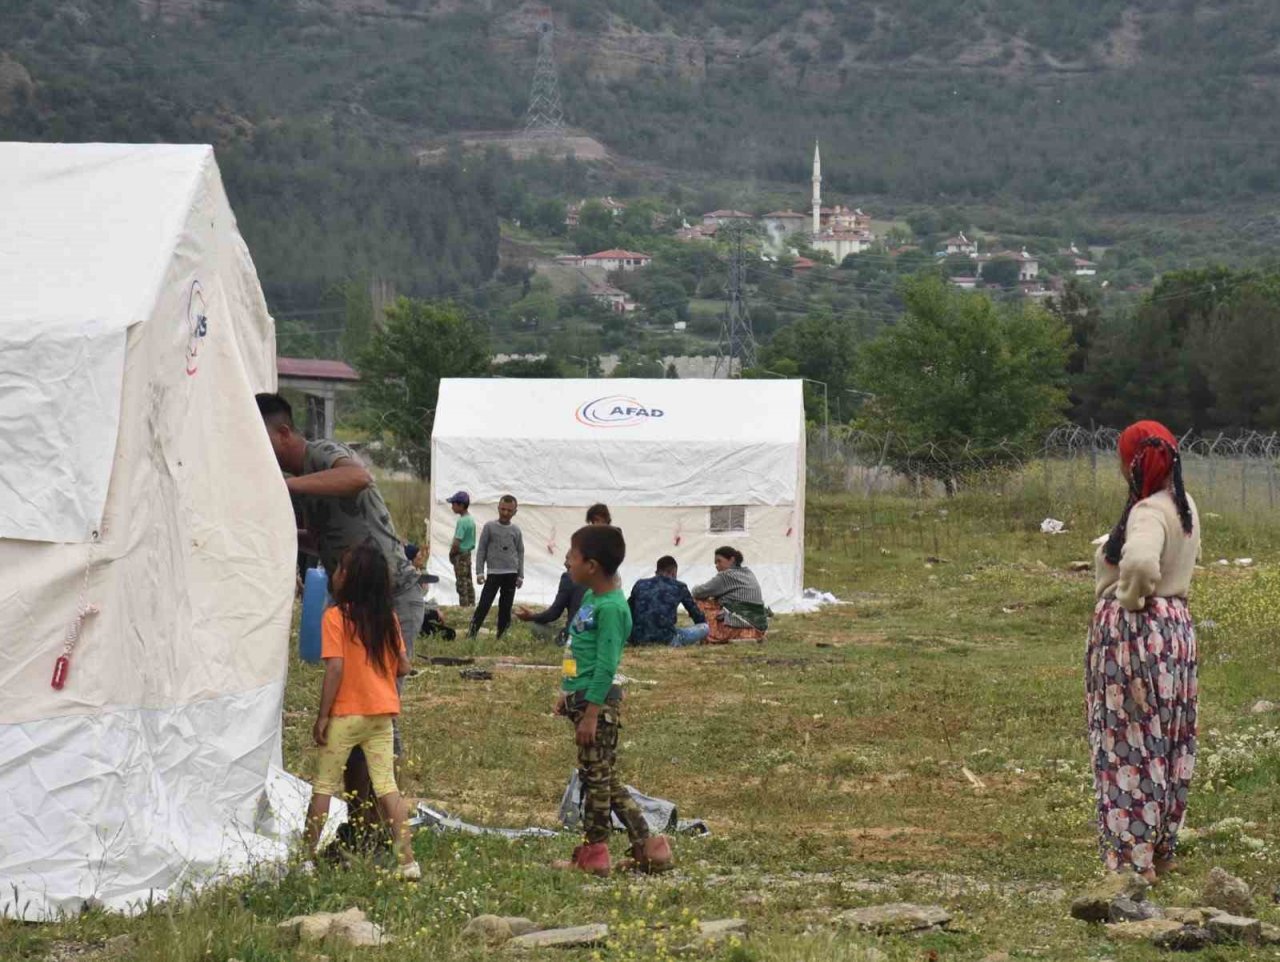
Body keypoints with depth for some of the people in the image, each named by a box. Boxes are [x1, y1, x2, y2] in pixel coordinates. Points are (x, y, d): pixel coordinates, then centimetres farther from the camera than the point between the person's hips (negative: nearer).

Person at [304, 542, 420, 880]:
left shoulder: (336, 617, -12)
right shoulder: (388, 617, 4)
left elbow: (335, 669, -17)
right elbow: (403, 667, 6)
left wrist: (322, 716, -12)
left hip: (346, 715, -4)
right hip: (382, 713, 4)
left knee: (324, 786, 8)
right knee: (386, 786, 5)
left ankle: (308, 855, 11)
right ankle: (407, 861, 0)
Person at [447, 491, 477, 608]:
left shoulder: (462, 521, -20)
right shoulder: (471, 519, 7)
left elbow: (456, 543, -24)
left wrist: (451, 554, -8)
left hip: (460, 555, -9)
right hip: (468, 553, 9)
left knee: (462, 583, -3)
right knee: (468, 582, 14)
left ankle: (464, 606, -1)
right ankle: (471, 604, 19)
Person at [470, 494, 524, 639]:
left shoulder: (516, 531, 8)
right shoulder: (489, 527, 1)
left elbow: (520, 553, 13)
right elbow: (481, 549, 2)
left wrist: (520, 575, 8)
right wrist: (479, 572, -4)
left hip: (511, 574, 3)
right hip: (493, 573, -3)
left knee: (506, 606, 6)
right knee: (484, 604, -9)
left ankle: (502, 635, 13)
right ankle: (472, 632, -6)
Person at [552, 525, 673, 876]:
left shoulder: (610, 608, -18)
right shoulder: (591, 598, 11)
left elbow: (606, 665, -21)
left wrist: (591, 713, -21)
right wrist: (566, 693, 24)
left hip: (598, 702, -10)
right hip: (581, 698, 10)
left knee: (597, 777, 1)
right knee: (607, 779, 12)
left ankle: (593, 853, 10)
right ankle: (646, 846, 16)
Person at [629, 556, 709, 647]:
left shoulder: (640, 584, 15)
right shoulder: (679, 587, 10)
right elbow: (696, 612, 22)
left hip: (638, 639, 3)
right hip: (666, 639, -3)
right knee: (705, 628, 11)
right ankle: (675, 642, 3)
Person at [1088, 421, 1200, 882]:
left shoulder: (1149, 512, -21)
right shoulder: (1184, 506, 9)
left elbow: (1141, 563, -40)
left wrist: (1130, 597, -21)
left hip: (1136, 632, -9)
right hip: (1176, 625, 9)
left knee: (1132, 742, -2)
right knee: (1169, 743, 15)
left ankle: (1137, 857, 1)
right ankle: (1163, 850, 24)